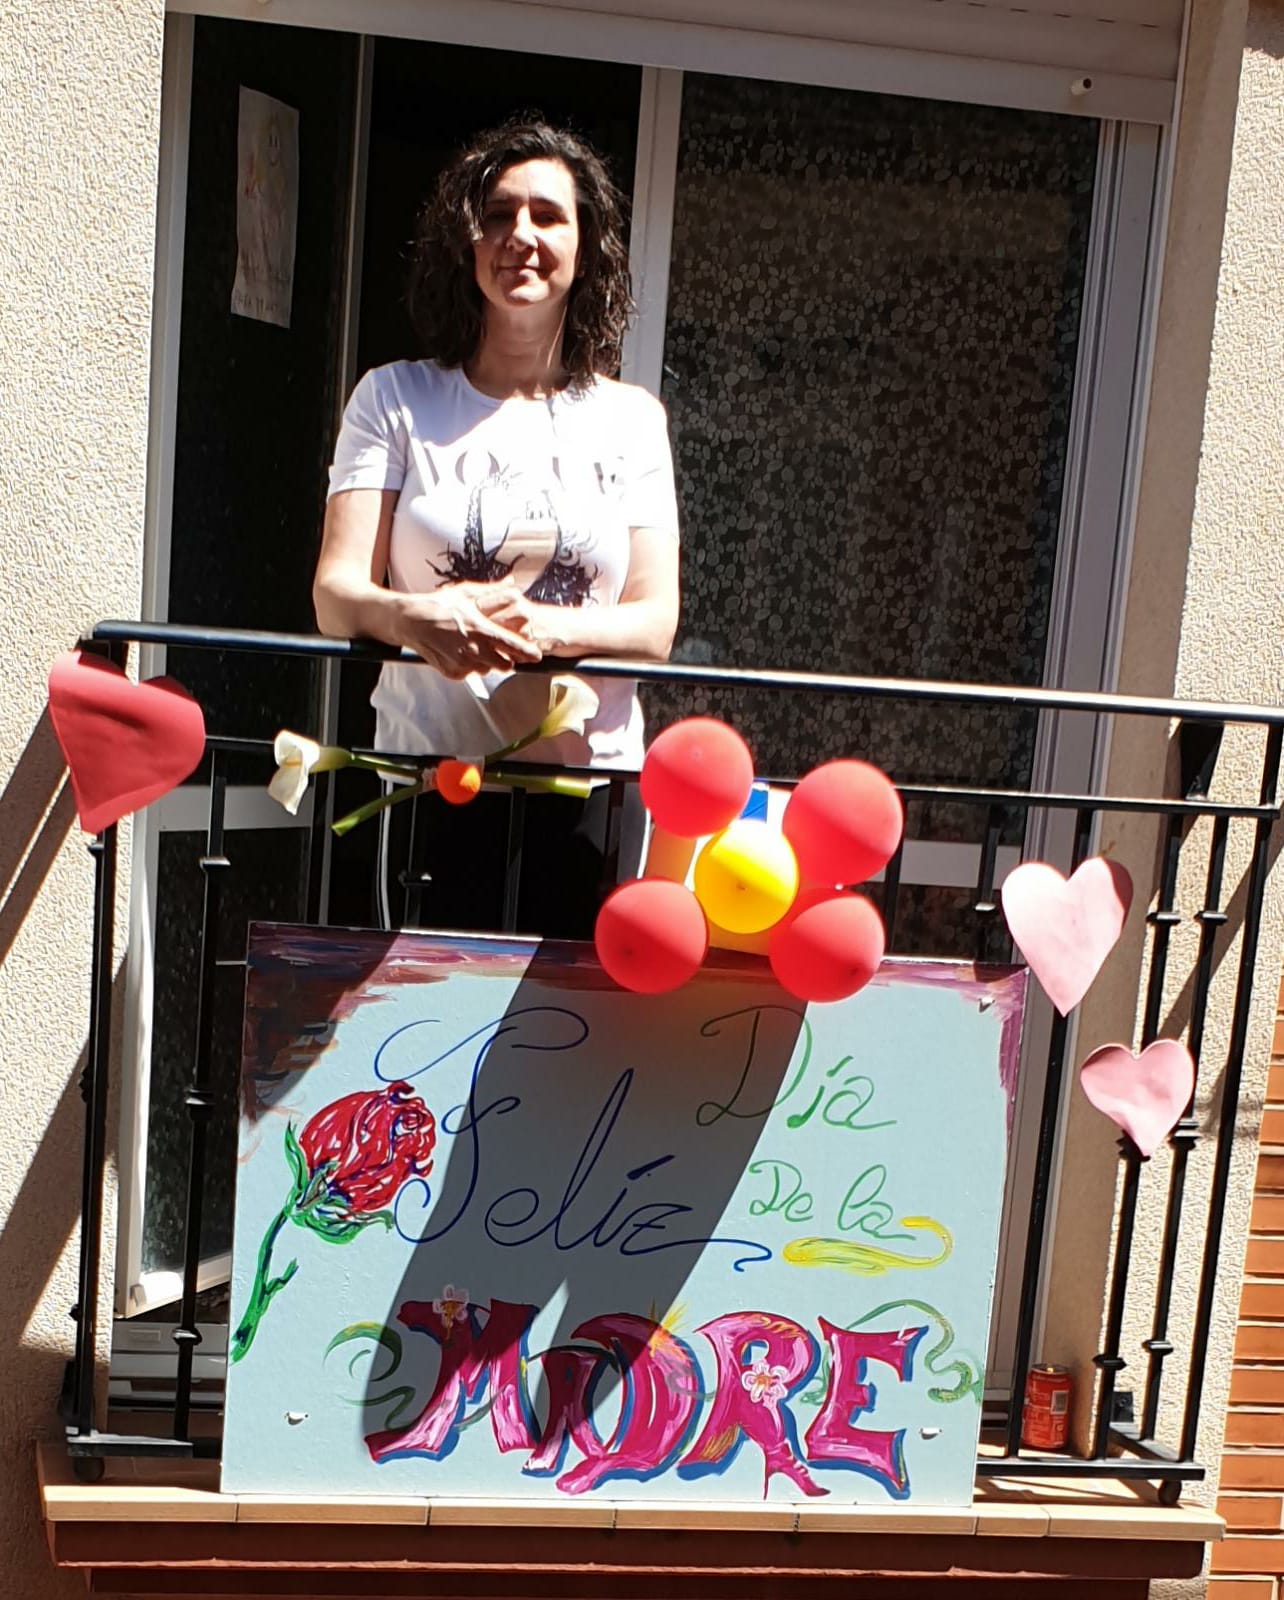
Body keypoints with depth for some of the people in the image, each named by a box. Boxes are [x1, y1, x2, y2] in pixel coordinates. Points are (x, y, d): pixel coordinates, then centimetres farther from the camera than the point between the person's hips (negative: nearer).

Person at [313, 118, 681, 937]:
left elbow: (656, 622, -1)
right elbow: (335, 593, -3)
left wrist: (542, 627, -21)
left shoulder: (631, 417, 8)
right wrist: (410, 616, -26)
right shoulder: (396, 397, 6)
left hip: (590, 791, 1)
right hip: (429, 783, 0)